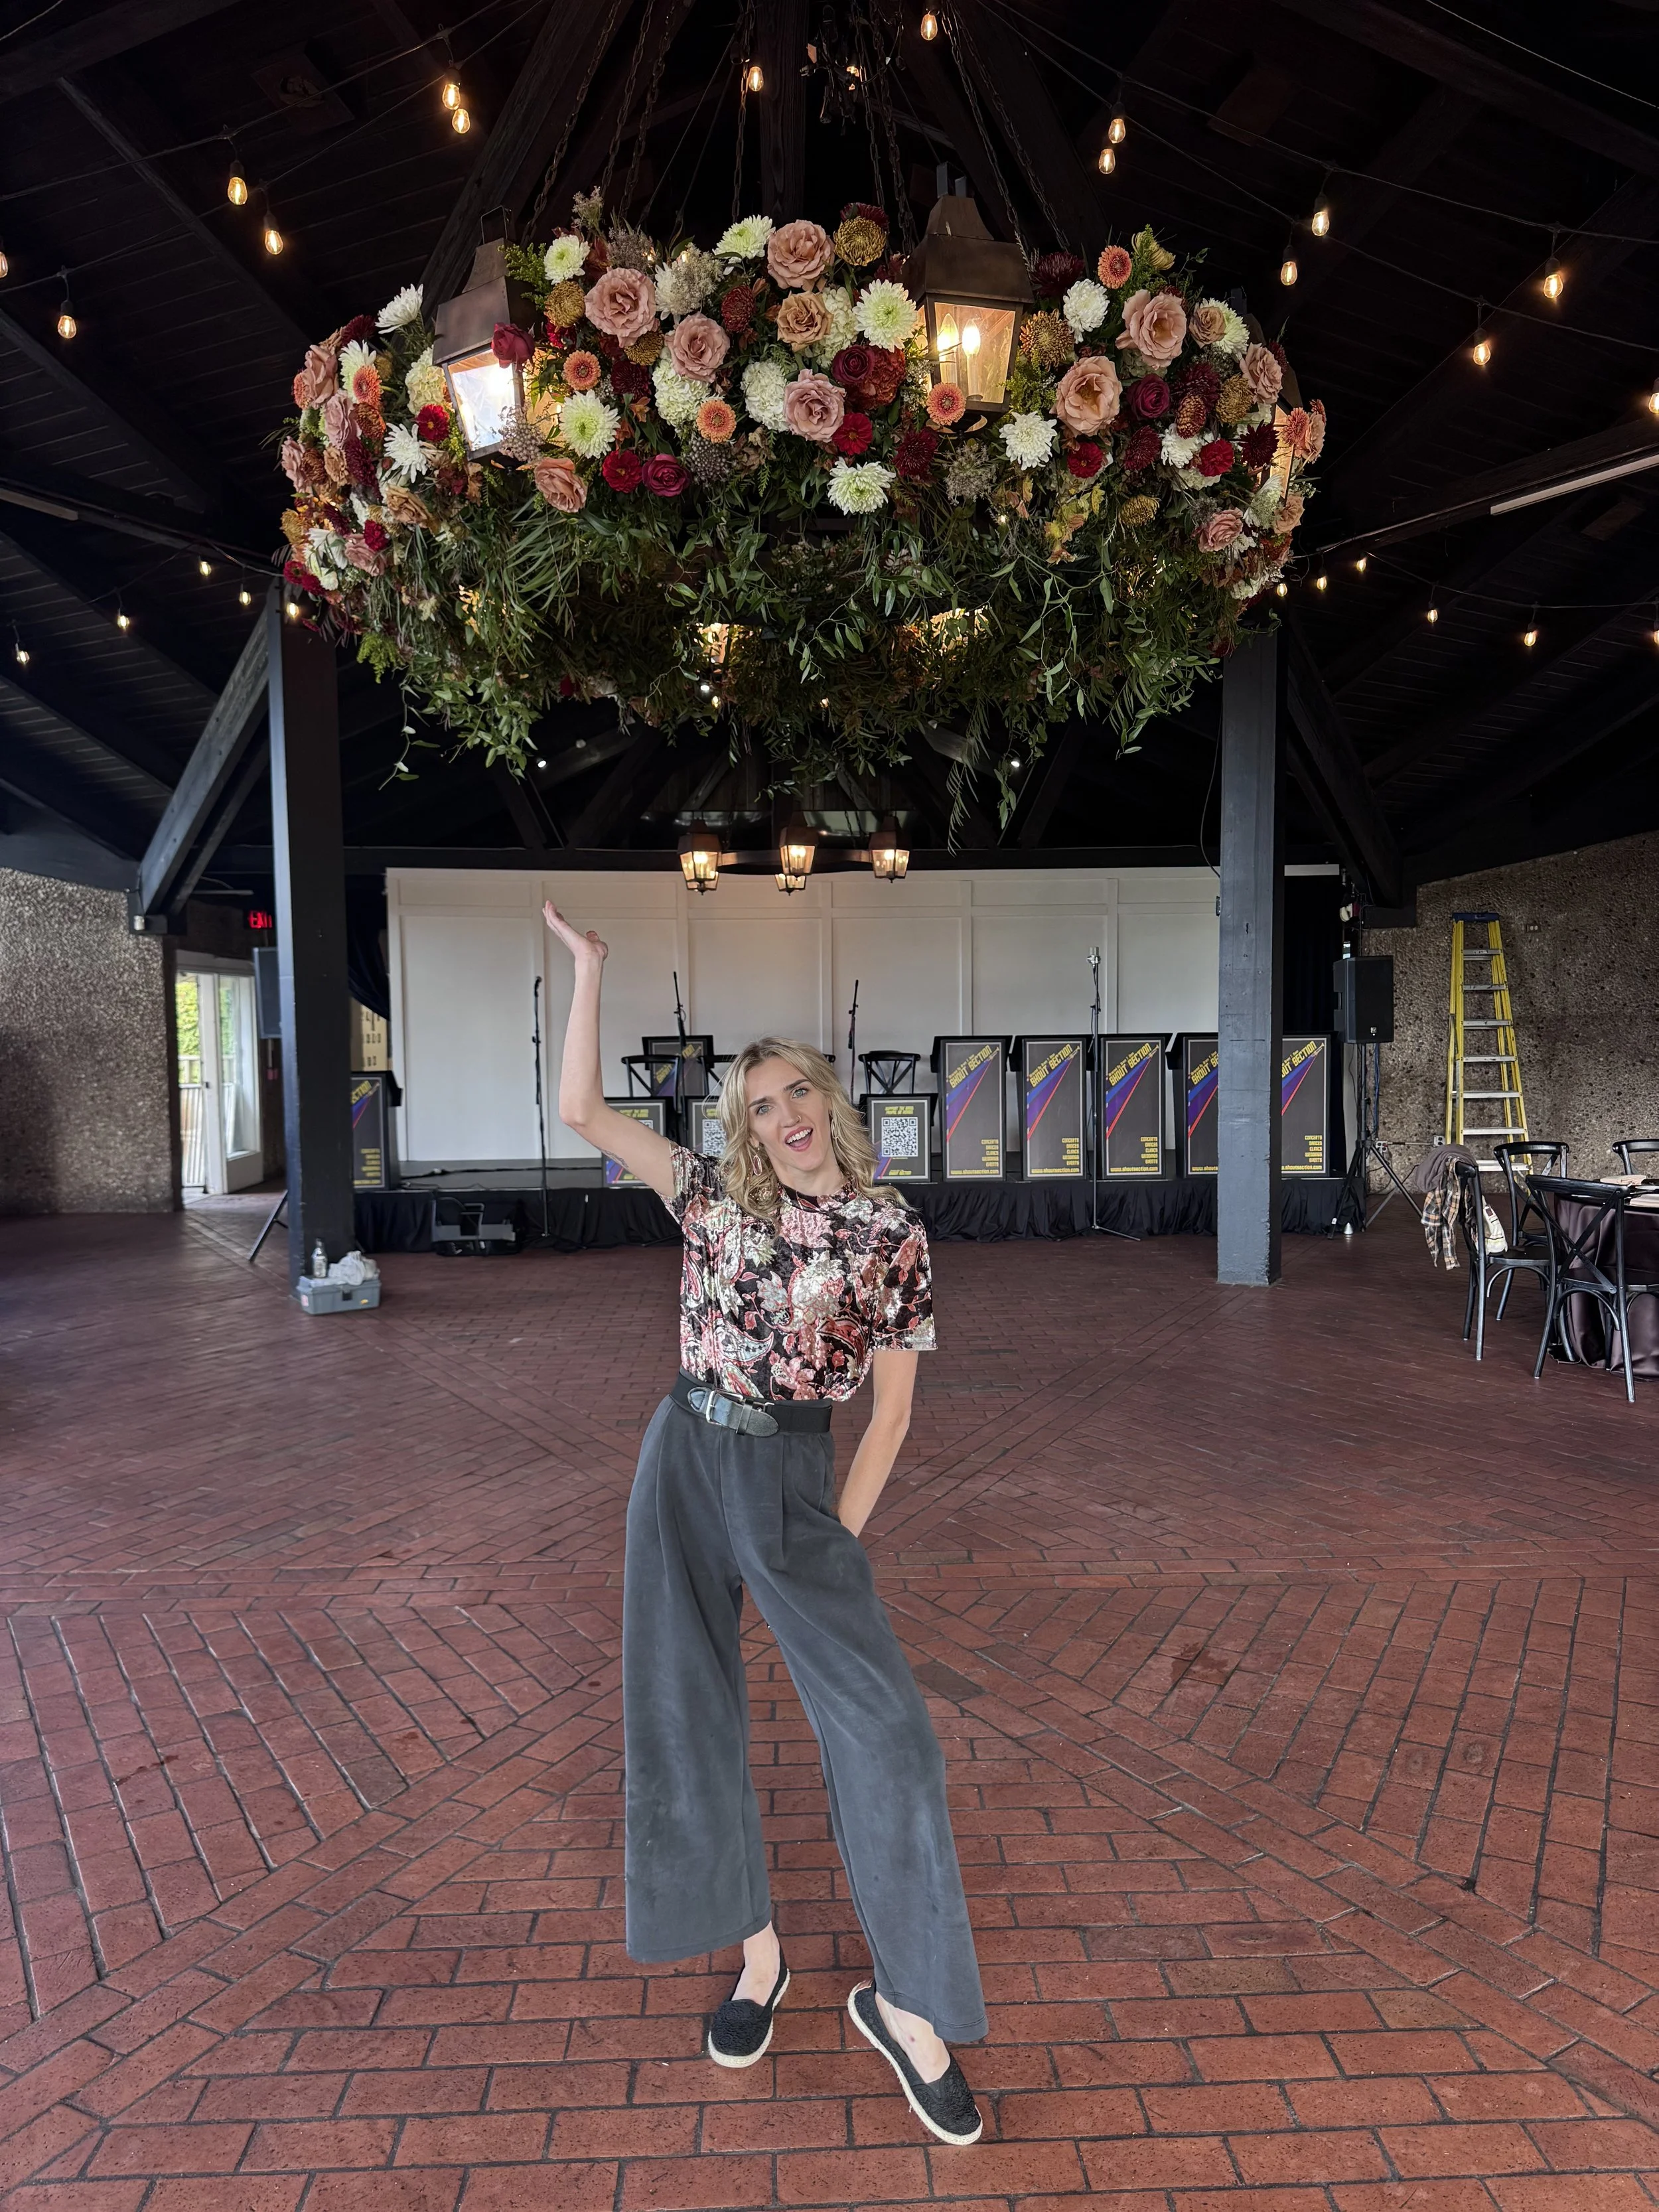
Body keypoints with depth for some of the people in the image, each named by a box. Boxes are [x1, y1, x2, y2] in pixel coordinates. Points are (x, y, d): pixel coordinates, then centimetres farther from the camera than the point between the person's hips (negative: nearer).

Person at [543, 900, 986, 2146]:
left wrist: (841, 1536, -5)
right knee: (684, 1721, 9)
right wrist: (590, 962, -3)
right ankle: (757, 1954, 32)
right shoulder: (717, 1198, 3)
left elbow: (893, 1405, 0)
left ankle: (903, 2002, 13)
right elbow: (583, 1110, 0)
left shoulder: (892, 1235, -3)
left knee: (885, 1733, -9)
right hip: (685, 1462, 3)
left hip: (794, 1479, -2)